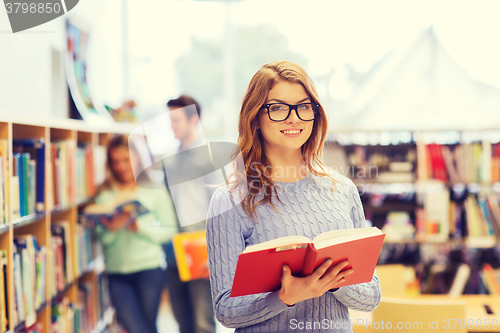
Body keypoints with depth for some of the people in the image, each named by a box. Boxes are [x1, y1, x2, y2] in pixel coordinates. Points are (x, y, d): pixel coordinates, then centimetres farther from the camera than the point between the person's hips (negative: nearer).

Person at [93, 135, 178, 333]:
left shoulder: (155, 190, 4)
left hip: (150, 267, -1)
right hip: (116, 272, 1)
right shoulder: (105, 195, 6)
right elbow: (102, 238, 3)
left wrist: (139, 227, -13)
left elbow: (170, 230, -1)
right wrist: (111, 228, -18)